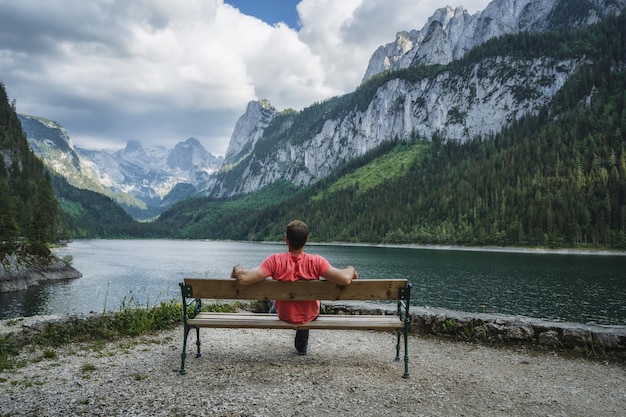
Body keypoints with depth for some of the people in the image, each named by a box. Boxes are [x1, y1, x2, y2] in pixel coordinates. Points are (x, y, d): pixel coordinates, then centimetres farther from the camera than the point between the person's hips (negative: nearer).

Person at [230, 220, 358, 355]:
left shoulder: (275, 260, -27)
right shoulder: (316, 261, -27)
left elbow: (244, 279, -33)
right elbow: (345, 279, -33)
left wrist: (237, 269, -10)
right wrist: (351, 270, -10)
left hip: (284, 315, 1)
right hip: (310, 315, 0)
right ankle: (302, 345, 43)